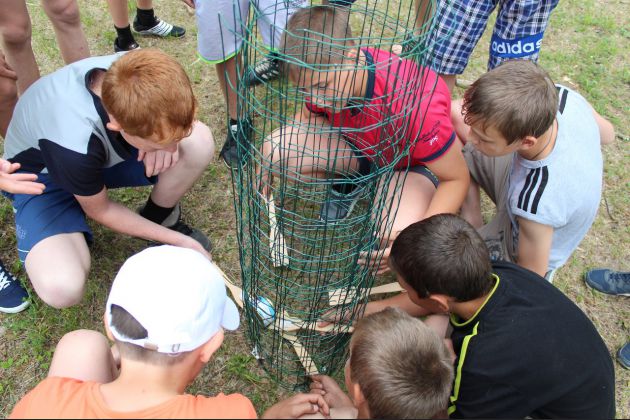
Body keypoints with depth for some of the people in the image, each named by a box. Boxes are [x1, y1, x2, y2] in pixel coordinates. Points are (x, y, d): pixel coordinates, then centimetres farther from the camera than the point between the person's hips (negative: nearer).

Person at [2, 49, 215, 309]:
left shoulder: (137, 70, -30)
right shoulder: (75, 143, -41)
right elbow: (99, 210, -19)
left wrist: (167, 142, -28)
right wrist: (178, 240, -14)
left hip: (110, 150, 5)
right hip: (43, 174, -4)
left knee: (199, 142, -24)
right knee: (62, 288, -30)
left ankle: (160, 219, 3)